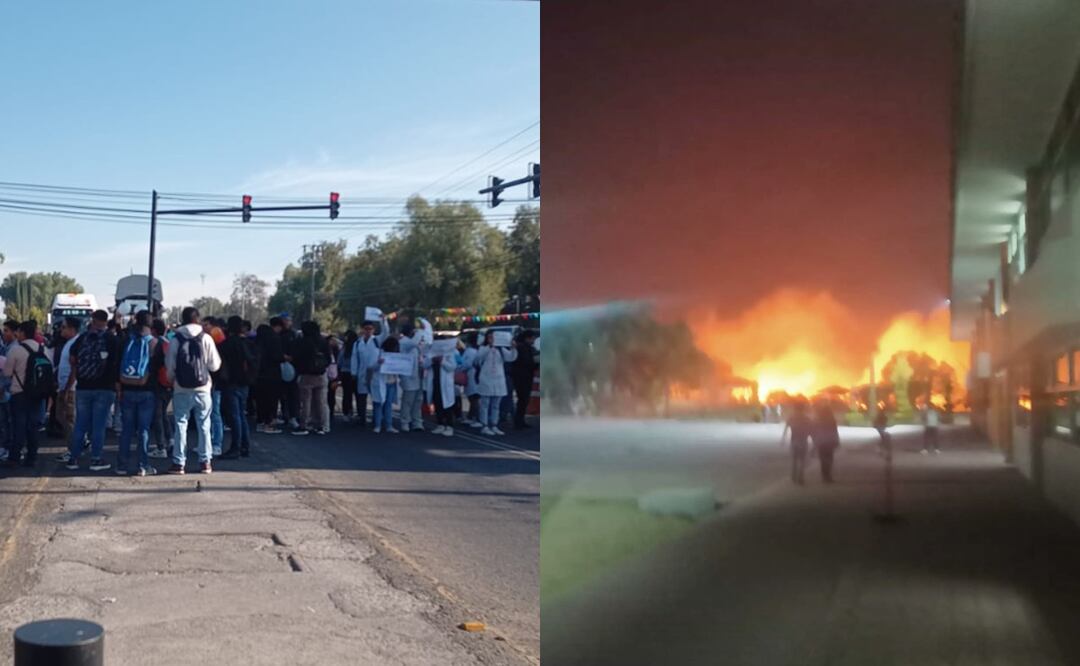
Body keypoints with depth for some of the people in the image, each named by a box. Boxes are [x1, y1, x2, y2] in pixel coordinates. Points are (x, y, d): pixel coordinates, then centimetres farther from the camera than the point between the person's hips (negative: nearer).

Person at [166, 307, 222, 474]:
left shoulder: (176, 340, -3)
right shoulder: (206, 338, -5)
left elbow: (169, 366, 1)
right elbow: (214, 365, -5)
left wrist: (171, 380, 19)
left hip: (181, 390, 0)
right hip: (202, 389, 0)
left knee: (181, 425, 6)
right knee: (204, 426, 8)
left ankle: (178, 463, 6)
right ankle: (205, 462, 10)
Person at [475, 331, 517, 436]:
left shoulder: (501, 350, 10)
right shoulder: (482, 349, 0)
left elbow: (511, 357, -2)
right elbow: (478, 357, -21)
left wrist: (513, 348, -20)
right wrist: (489, 347, -27)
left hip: (498, 381, 5)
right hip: (486, 380, -5)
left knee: (496, 405, 11)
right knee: (485, 404, -2)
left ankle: (494, 426, 18)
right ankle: (485, 427, 0)